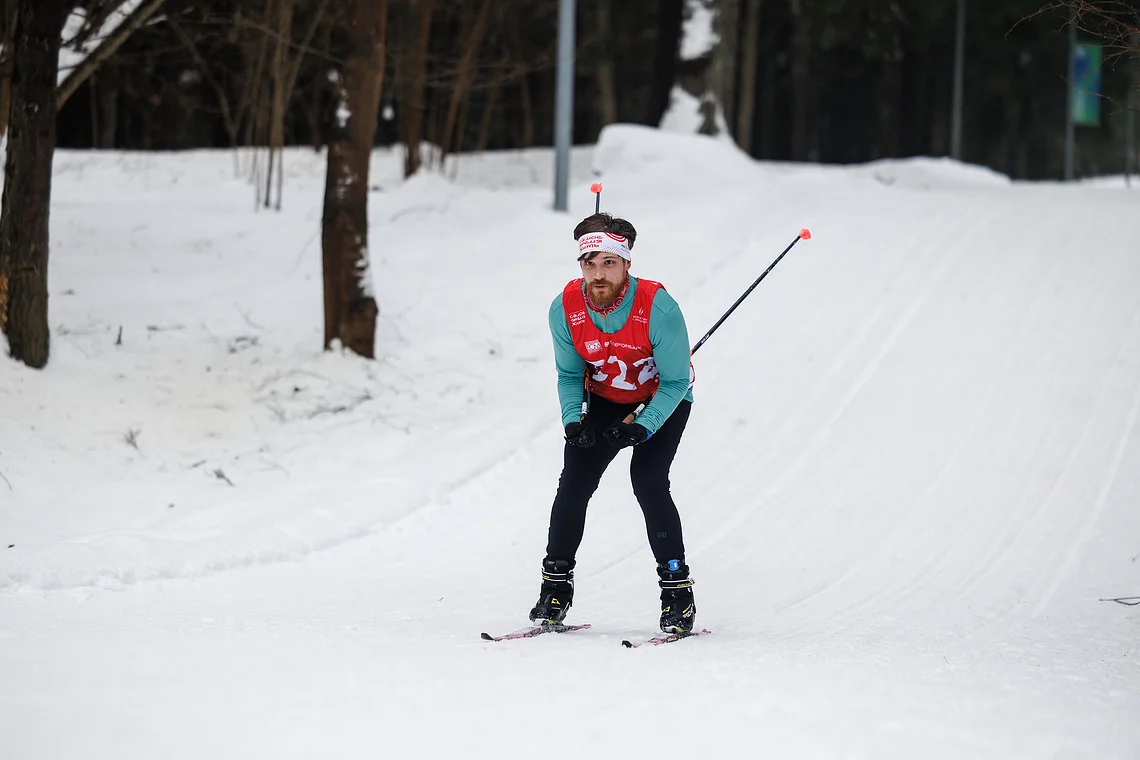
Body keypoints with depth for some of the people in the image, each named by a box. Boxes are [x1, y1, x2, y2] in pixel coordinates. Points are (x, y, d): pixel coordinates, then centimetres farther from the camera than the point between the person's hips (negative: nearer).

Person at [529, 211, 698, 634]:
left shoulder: (657, 308, -32)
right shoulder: (565, 309, -20)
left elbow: (675, 381, -22)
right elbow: (569, 374, -3)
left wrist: (643, 427, -34)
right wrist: (574, 420, -20)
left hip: (663, 401, -4)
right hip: (605, 400, 4)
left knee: (648, 481, -21)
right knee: (574, 482, -9)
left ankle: (677, 591, -12)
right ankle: (556, 586, 5)